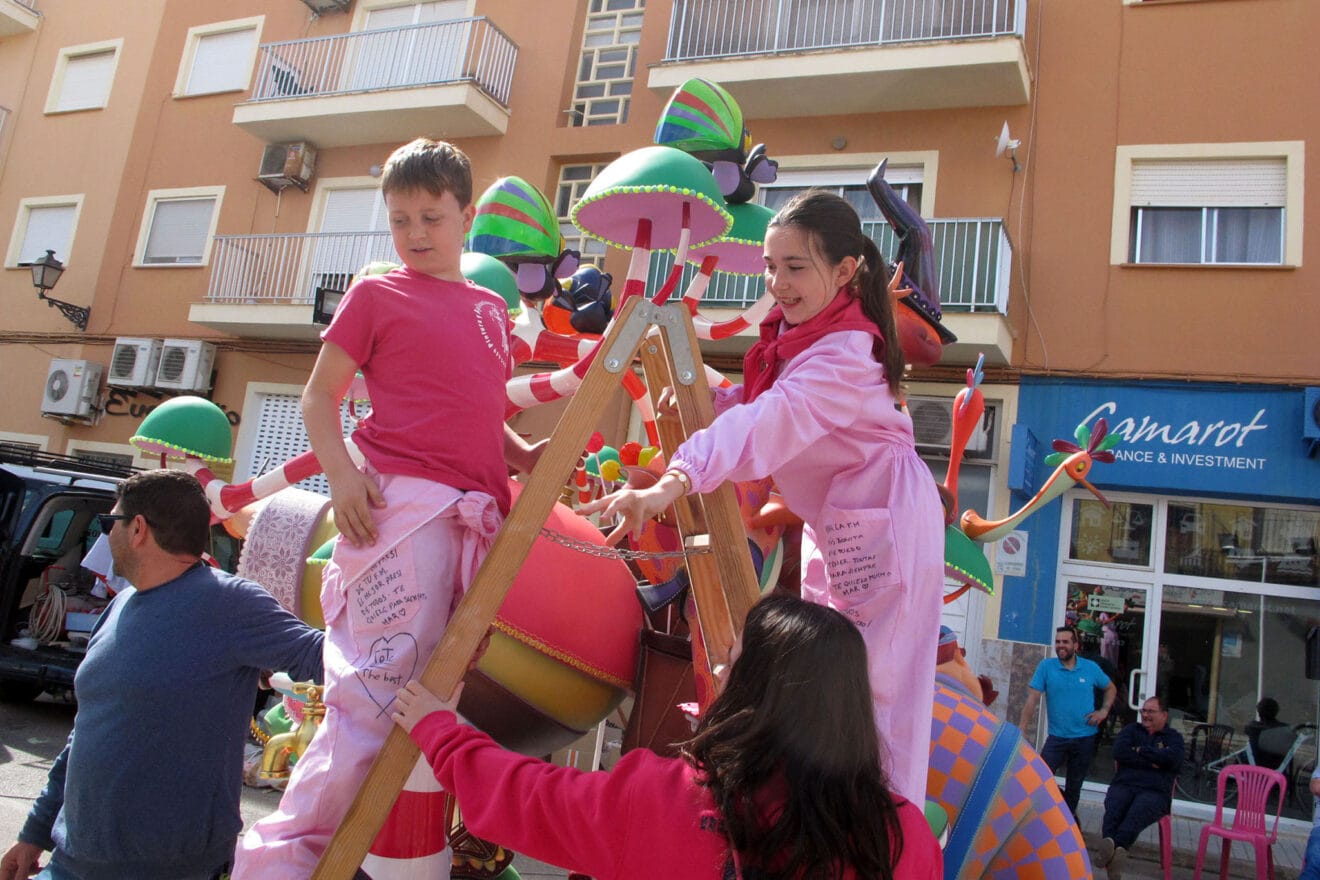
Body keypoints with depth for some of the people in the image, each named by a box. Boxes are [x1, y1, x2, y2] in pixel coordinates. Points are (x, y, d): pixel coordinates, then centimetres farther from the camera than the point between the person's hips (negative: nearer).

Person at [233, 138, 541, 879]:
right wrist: (341, 471, -13)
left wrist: (522, 453, 8)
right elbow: (319, 395, 5)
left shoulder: (492, 308, 21)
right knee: (390, 680, -13)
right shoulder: (378, 295, 6)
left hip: (475, 513, 6)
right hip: (400, 502, -6)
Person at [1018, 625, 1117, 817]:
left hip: (1085, 738, 1)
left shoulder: (1091, 668, -1)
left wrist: (1104, 711, 0)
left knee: (1074, 785, 13)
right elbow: (1032, 699, -10)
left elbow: (1111, 688, 17)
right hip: (1057, 737, -1)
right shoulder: (1046, 666, -7)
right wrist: (1021, 730, -16)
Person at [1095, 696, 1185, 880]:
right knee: (1115, 805, -35)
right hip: (1123, 785, 2)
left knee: (1138, 811, -38)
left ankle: (1113, 847, -61)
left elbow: (1172, 758, -3)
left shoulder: (1173, 737, 21)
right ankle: (1116, 851, -59)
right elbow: (1119, 752, 5)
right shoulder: (1131, 730, 25)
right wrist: (1150, 762, -1)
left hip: (1155, 791, -2)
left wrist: (1140, 751, 3)